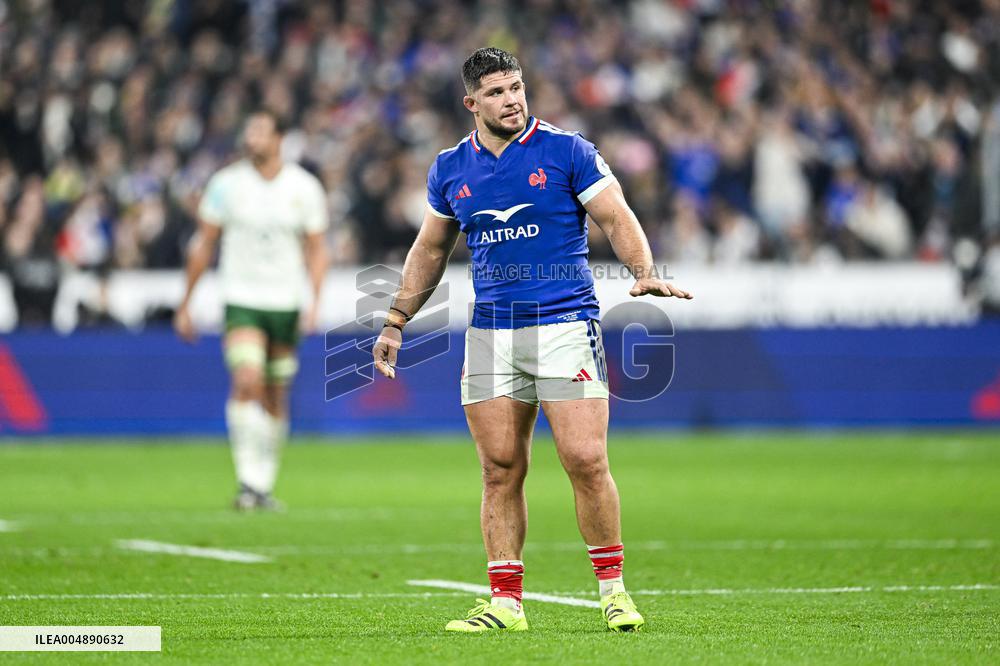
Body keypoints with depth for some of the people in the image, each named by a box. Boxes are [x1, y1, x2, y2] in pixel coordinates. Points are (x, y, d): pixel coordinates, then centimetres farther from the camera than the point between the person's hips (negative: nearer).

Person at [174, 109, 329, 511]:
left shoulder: (305, 188, 1)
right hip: (241, 301, -2)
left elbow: (316, 249, 7)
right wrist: (186, 304, 7)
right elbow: (203, 244, 7)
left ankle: (265, 485, 20)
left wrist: (314, 301, -6)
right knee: (247, 383, -21)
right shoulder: (226, 184, -1)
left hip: (286, 305, 2)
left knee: (275, 400, 8)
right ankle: (248, 481, -21)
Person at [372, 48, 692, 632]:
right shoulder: (451, 168, 11)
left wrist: (645, 272, -21)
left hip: (565, 323, -3)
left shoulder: (567, 151, 0)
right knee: (501, 470, 1)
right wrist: (396, 322, 20)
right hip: (490, 336, 3)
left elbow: (617, 217, -3)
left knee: (586, 460, -11)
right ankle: (506, 601, 6)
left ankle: (613, 586, 4)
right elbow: (430, 250, 23)